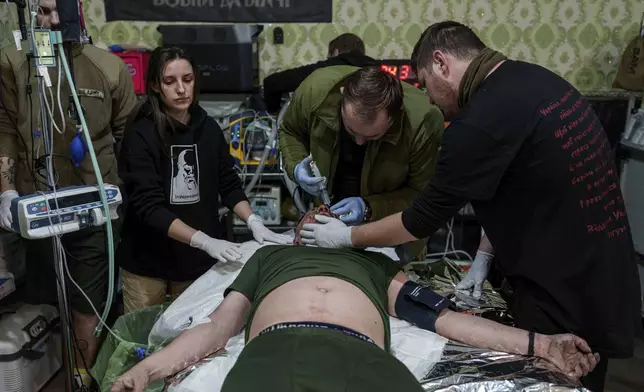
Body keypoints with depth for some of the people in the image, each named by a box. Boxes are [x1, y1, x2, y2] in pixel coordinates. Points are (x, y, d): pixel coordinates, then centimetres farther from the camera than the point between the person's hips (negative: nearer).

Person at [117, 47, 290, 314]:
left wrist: (254, 222, -11)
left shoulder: (209, 129, -1)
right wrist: (203, 240, -29)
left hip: (198, 259, 3)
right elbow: (148, 206, -19)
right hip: (148, 261, -3)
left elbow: (229, 185, 6)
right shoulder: (140, 135, -13)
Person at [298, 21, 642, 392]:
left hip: (566, 300, -9)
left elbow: (424, 219, -15)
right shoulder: (540, 79, 3)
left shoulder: (480, 122, -25)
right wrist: (486, 254, 9)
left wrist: (347, 236, -1)